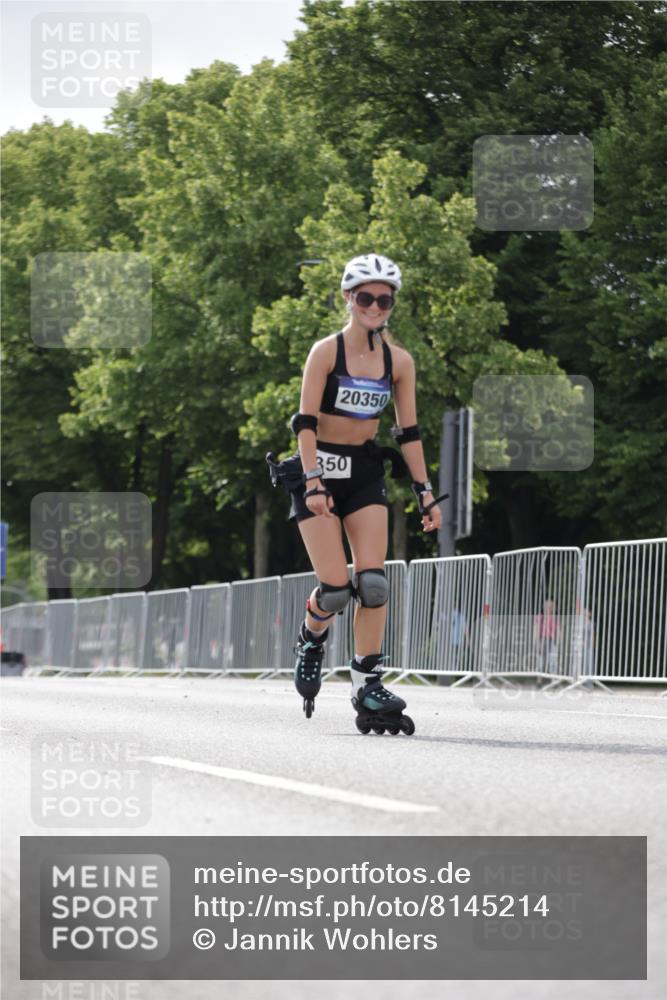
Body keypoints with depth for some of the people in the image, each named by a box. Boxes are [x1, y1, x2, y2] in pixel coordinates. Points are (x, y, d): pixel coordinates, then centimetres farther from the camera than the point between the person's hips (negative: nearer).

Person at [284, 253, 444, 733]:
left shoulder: (399, 361, 3)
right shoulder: (326, 352, -9)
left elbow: (409, 432, 8)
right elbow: (305, 422, -12)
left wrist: (426, 493, 4)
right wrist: (313, 484, -22)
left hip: (366, 472, 3)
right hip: (321, 468, -3)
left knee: (373, 582, -12)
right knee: (335, 587, -10)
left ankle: (368, 685, -7)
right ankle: (311, 640, 24)